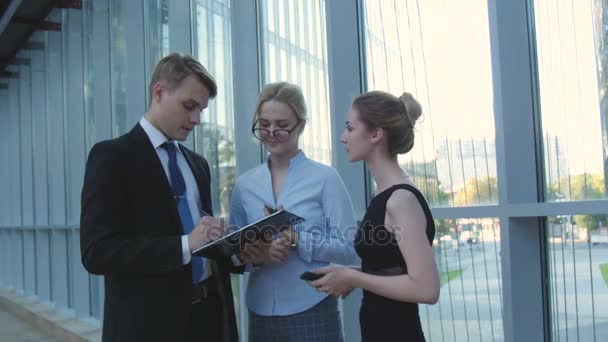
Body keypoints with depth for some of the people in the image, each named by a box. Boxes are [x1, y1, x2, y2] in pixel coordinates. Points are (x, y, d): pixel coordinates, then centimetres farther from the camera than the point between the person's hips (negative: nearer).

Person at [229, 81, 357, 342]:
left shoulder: (325, 178, -5)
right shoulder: (244, 184, 5)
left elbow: (348, 248, -8)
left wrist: (299, 240, -21)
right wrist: (256, 256, -12)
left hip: (312, 312, -3)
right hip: (261, 313, 3)